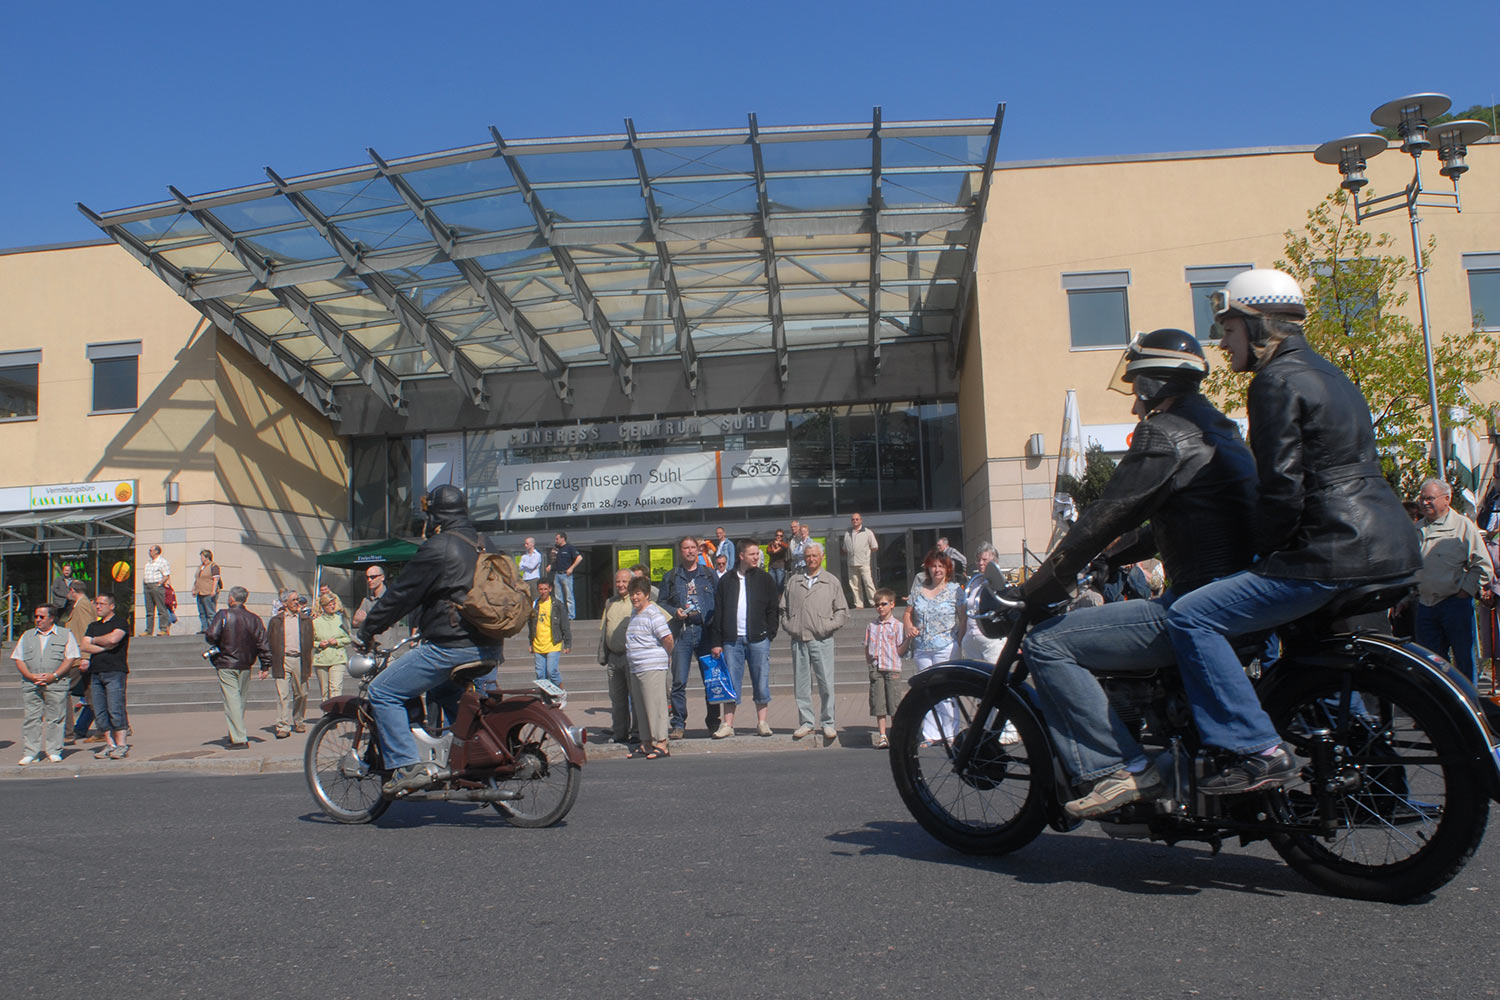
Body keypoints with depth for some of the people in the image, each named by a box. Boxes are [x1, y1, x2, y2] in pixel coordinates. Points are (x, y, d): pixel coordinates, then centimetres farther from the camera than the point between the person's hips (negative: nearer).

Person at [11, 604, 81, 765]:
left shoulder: (65, 635, 7)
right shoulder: (27, 636, 17)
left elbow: (71, 659, 0)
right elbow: (18, 659, 11)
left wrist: (53, 676, -11)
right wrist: (31, 676, -6)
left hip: (56, 685, -3)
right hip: (30, 685, 3)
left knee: (54, 718, -1)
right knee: (30, 718, -1)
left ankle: (54, 751, 5)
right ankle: (30, 753, 4)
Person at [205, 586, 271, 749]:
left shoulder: (223, 615, -7)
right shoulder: (254, 618, 4)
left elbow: (211, 636, -17)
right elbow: (263, 643, 2)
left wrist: (216, 645, 6)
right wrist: (266, 666, 6)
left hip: (226, 664, -4)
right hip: (245, 666, 4)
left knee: (232, 699, -4)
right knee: (241, 699, 16)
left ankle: (239, 739, -10)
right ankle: (236, 735, 24)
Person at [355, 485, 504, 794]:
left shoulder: (439, 547, -11)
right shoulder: (481, 545, 16)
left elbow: (402, 592, -7)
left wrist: (366, 631, 4)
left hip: (451, 646, -9)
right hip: (487, 646, 9)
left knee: (382, 691, -3)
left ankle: (407, 767, -9)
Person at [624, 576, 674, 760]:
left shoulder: (653, 614, -11)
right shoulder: (634, 614, 17)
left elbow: (668, 638, -17)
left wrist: (665, 657, -2)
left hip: (653, 668, -9)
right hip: (636, 669, 9)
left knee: (655, 706, -8)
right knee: (641, 707, 12)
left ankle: (661, 745, -5)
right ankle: (647, 743, 19)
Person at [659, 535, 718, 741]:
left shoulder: (709, 575, 11)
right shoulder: (671, 577, 11)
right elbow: (662, 603, 11)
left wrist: (715, 619, -5)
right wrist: (675, 612, -8)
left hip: (705, 630, 0)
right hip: (681, 633, 0)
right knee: (679, 681, -5)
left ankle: (713, 722, 15)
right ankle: (678, 725, 0)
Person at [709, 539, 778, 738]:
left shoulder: (764, 578, 7)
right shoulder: (726, 580, 9)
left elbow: (773, 609, 7)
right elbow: (718, 612, 8)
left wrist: (769, 634, -4)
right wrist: (715, 642, 2)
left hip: (758, 639, 0)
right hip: (732, 640, 1)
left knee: (761, 682, 2)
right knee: (731, 682, 1)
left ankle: (762, 722, 12)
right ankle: (728, 725, 5)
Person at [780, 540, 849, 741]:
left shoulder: (832, 582, 8)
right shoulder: (794, 581, 13)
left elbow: (843, 611, 7)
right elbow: (784, 608, 18)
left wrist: (829, 626, -6)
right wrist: (787, 625, 4)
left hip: (821, 640, -2)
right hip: (798, 640, 2)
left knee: (826, 683, -3)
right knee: (801, 684, 5)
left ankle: (828, 723, 6)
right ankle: (806, 722, 13)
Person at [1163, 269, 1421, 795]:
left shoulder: (1277, 382, -11)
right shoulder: (1323, 373, 20)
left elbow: (1283, 490, -18)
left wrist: (1254, 551, -5)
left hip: (1334, 554, -11)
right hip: (1387, 543, 11)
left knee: (1190, 617, -14)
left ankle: (1258, 751, -16)